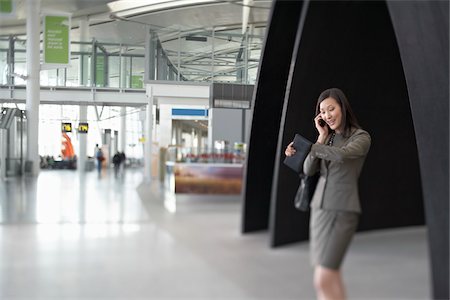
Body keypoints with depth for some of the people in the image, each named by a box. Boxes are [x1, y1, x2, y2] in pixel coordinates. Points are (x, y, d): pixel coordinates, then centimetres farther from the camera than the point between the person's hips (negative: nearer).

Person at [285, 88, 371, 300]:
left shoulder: (361, 137, -5)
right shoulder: (328, 138, 14)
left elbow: (341, 155, -27)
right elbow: (309, 170, 2)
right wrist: (322, 137, -2)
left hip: (343, 212, -7)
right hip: (320, 208, 7)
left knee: (323, 281, -14)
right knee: (331, 275, 10)